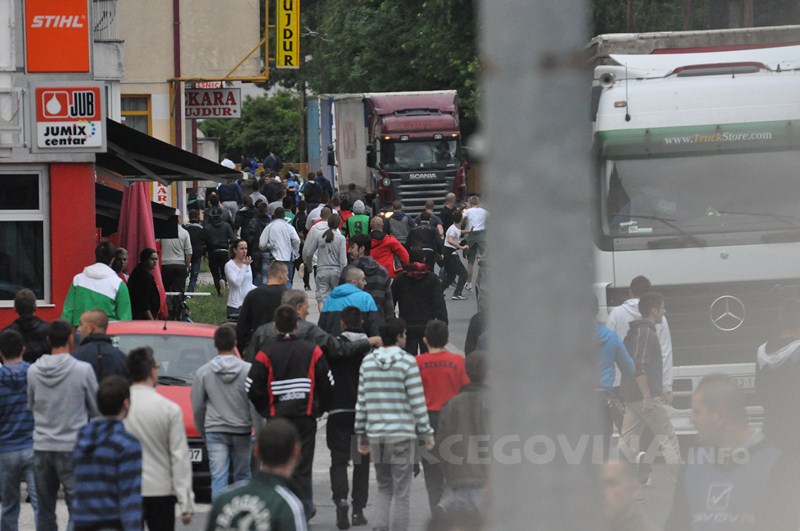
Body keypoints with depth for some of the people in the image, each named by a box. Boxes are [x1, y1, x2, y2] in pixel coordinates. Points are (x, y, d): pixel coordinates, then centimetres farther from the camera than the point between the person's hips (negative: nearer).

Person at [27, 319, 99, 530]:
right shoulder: (83, 370, -11)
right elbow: (96, 408, 0)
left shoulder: (33, 372, -1)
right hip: (72, 447, -4)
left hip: (41, 447, 4)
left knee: (45, 510, 10)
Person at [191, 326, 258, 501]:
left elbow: (197, 407, 7)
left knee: (219, 478, -3)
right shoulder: (248, 370, -3)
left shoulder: (203, 372, 0)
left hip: (215, 431, 0)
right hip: (242, 430, 0)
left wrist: (202, 432, 20)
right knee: (242, 477, 12)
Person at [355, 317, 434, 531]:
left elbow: (361, 401, 8)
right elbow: (417, 402, -9)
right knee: (401, 491, 1)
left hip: (376, 433, 5)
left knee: (384, 487, 16)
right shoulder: (407, 362, -9)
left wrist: (362, 434, 15)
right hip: (402, 433, -5)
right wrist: (427, 433, -2)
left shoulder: (368, 361, 6)